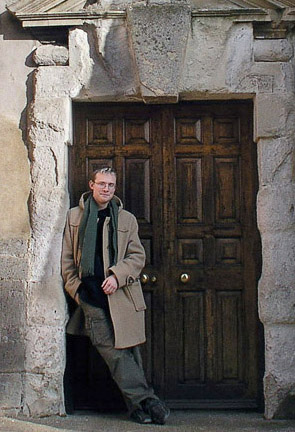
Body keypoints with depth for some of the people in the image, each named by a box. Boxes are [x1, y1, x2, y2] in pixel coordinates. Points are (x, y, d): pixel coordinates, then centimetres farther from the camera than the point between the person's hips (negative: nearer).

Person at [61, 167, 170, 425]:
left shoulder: (126, 219, 12)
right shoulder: (74, 217, 13)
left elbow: (137, 256, 7)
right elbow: (67, 258, 14)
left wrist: (117, 276, -9)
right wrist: (75, 289, 4)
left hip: (122, 294, 1)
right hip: (91, 297, 0)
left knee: (129, 351, 1)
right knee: (113, 352, -9)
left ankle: (137, 406, 8)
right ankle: (146, 400, -8)